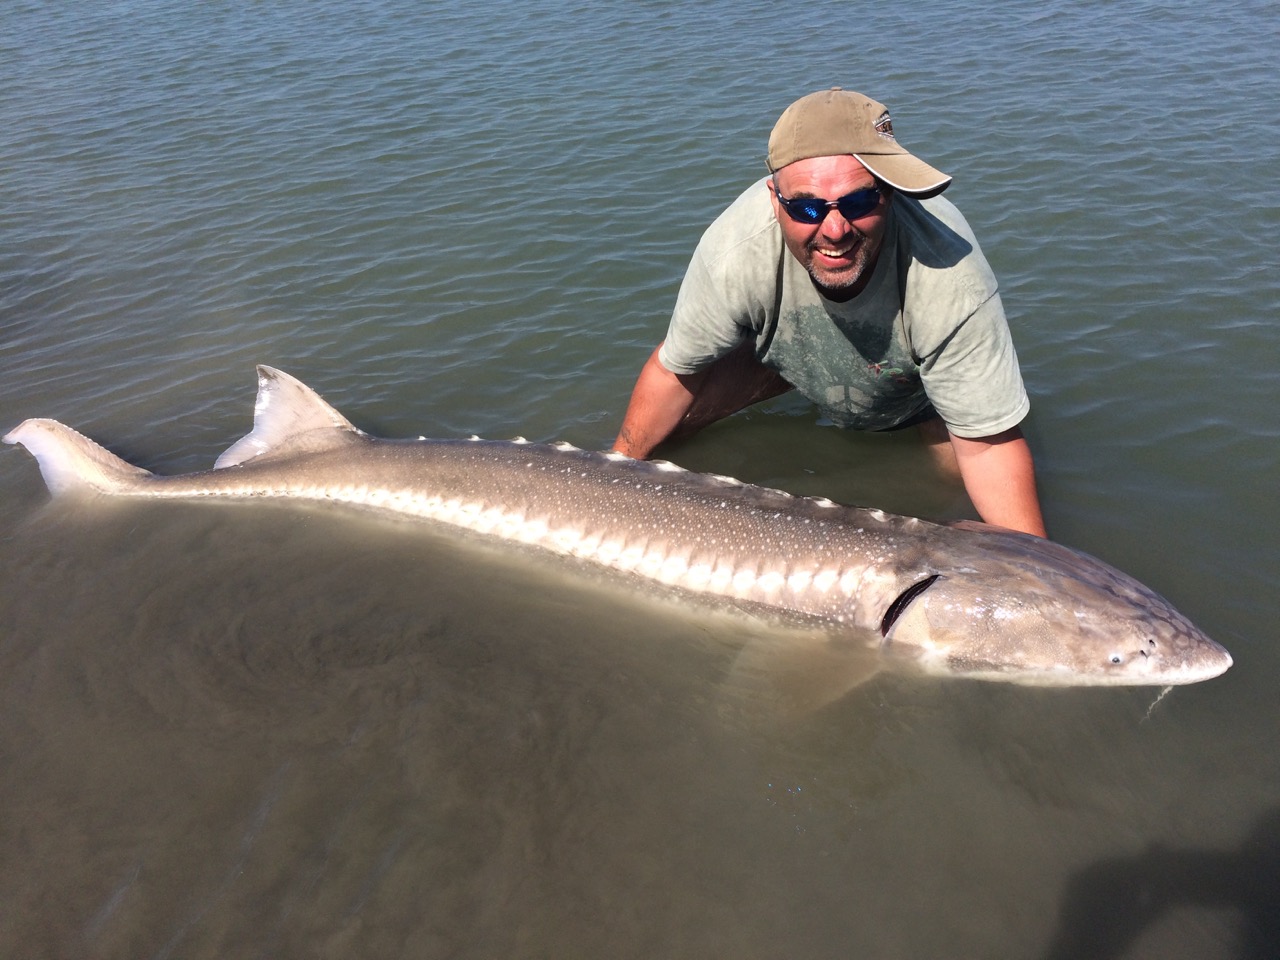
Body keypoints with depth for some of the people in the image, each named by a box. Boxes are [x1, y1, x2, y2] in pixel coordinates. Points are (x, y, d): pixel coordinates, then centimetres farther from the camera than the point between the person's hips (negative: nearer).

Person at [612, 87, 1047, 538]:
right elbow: (677, 370, -22)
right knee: (663, 422, -7)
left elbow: (987, 441, -34)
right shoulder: (734, 252, -40)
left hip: (916, 389, -1)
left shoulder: (950, 280, -43)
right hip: (787, 347, 2)